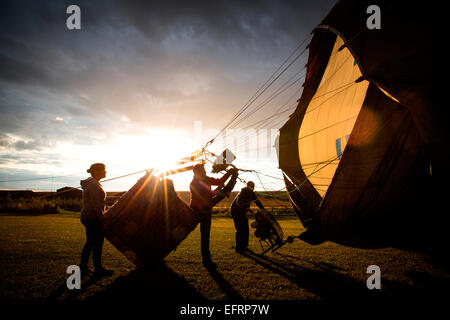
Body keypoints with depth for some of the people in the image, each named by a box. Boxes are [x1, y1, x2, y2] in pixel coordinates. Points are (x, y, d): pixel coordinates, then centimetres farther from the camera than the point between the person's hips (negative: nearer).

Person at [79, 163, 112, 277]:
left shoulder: (92, 184, 15)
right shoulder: (94, 185, -18)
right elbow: (96, 205, -22)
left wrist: (101, 218, 22)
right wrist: (103, 219, -18)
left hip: (88, 217, 10)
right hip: (93, 218, -10)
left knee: (90, 243, 16)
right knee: (97, 244, 0)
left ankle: (83, 268, 23)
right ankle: (98, 269, 10)